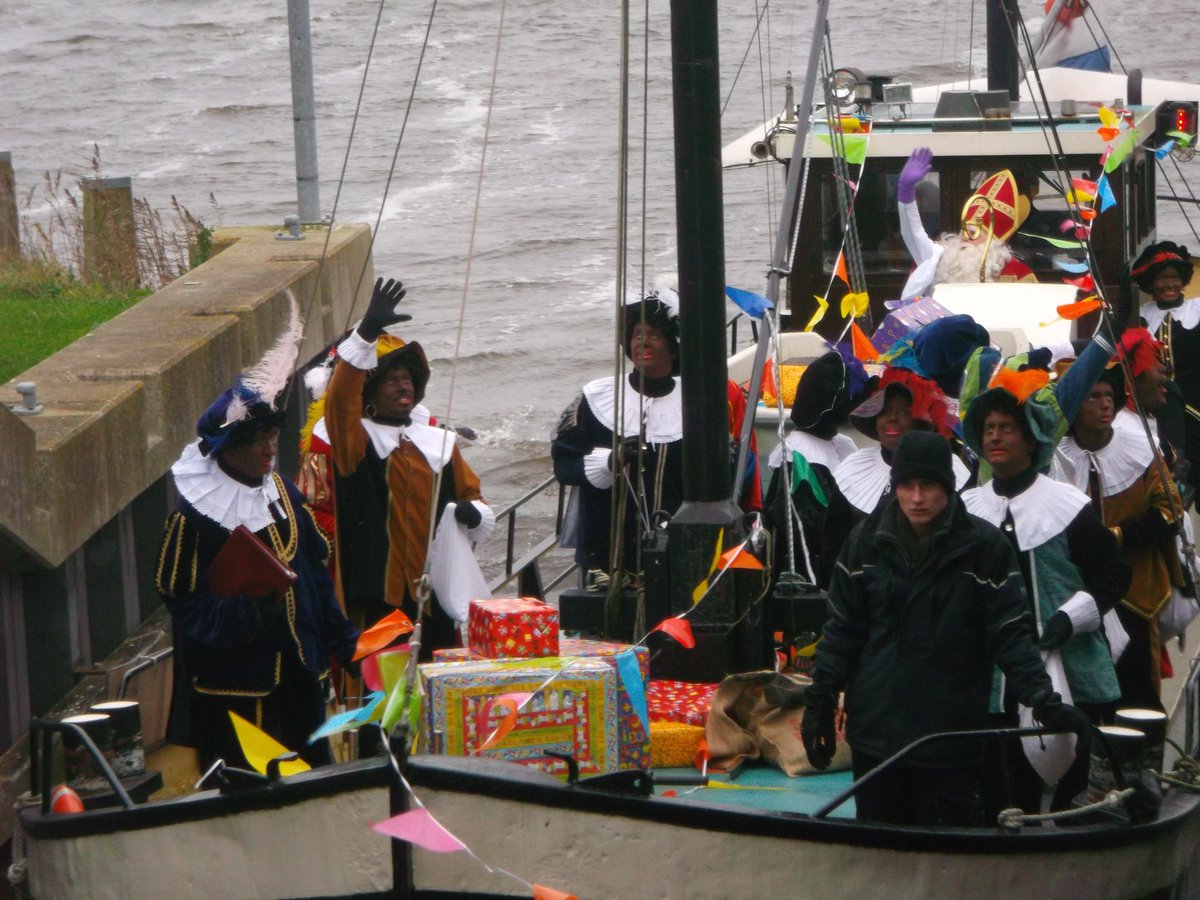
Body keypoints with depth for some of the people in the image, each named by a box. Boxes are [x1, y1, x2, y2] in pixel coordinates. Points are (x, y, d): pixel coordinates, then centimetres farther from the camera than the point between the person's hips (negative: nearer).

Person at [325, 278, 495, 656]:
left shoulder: (440, 443, 17)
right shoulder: (356, 440, 1)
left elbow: (473, 498, 20)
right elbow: (340, 400, -19)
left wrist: (473, 514, -7)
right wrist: (366, 334, -31)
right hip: (380, 596, -5)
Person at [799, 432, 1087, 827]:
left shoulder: (984, 546, -6)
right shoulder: (868, 541, 4)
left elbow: (1012, 633, -6)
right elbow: (843, 628, 10)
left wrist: (1042, 698, -17)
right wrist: (820, 701, 7)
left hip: (950, 736, -3)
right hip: (875, 731, 3)